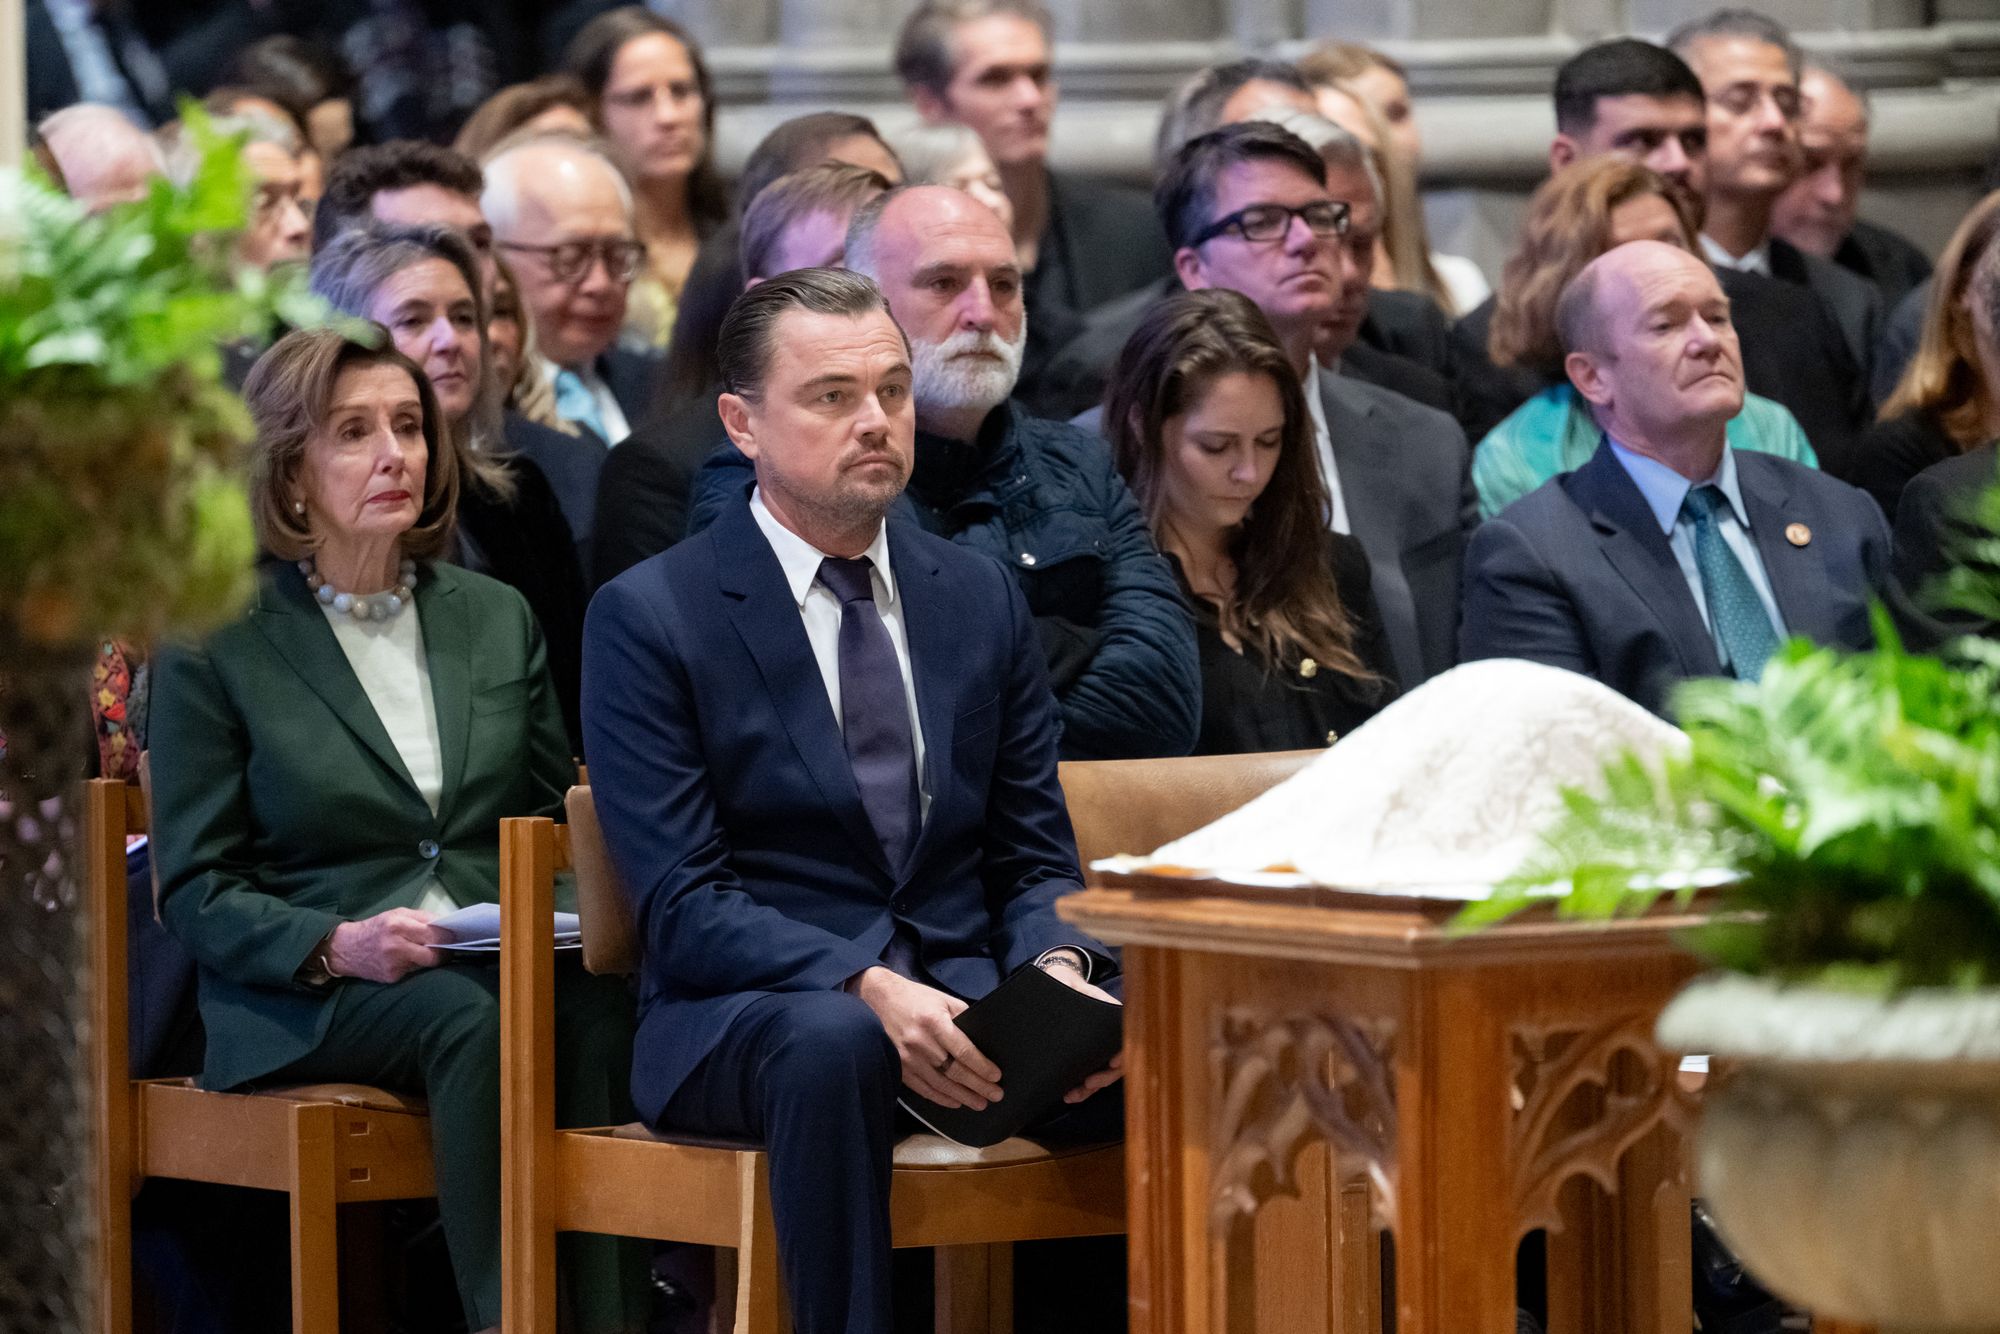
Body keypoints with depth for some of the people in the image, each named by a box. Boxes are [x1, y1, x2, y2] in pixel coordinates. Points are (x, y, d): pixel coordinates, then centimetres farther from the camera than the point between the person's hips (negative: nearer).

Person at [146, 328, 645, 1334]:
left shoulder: (496, 618, 17)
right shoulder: (215, 646, 3)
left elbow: (555, 817, 20)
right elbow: (195, 892, 0)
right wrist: (335, 945, -18)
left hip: (500, 962, 3)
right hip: (299, 994, -3)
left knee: (596, 1019, -32)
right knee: (473, 1021, -36)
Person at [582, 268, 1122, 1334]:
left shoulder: (980, 598, 14)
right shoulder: (649, 617, -1)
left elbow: (1035, 856, 15)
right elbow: (684, 905, -8)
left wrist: (1056, 970, -10)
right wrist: (868, 990, -25)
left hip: (970, 994, 4)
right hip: (741, 1012, -4)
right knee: (835, 1045, -40)